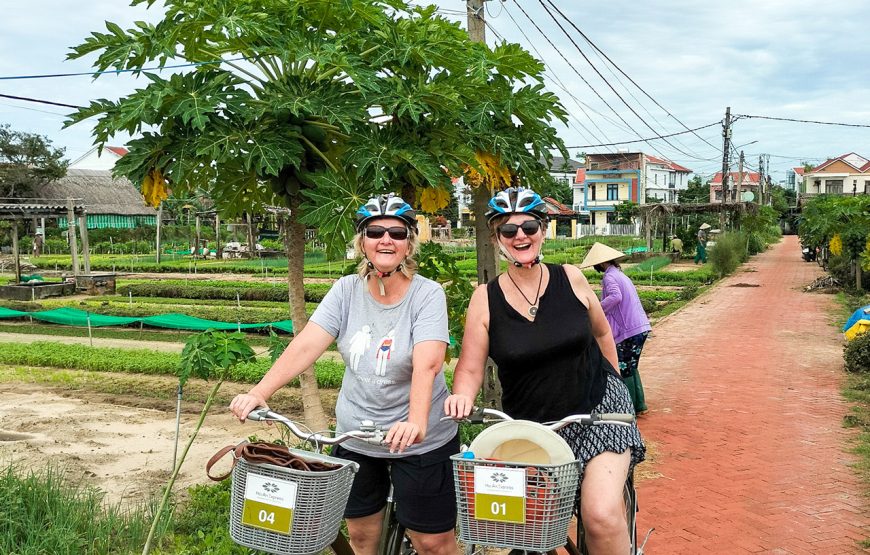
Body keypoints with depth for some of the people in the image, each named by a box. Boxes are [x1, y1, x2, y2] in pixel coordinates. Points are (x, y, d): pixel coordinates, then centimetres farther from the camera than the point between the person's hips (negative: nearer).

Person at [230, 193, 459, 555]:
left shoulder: (427, 294, -14)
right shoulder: (346, 290, -4)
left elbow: (427, 364, -28)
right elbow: (305, 346, -14)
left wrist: (415, 422, -45)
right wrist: (258, 393, -28)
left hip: (420, 443, -3)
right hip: (354, 438, 4)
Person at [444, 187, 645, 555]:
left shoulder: (570, 279, -5)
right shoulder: (485, 298, -7)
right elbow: (470, 368, -6)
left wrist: (611, 382, 17)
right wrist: (462, 396, -27)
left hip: (598, 408, -1)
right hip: (531, 425, 2)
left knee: (602, 515, -20)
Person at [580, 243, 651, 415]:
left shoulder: (609, 276, -11)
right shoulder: (620, 274, 17)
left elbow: (615, 297, -29)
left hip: (628, 330, -9)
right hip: (641, 327, 9)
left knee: (625, 370, 2)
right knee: (632, 367, 19)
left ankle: (630, 408, 9)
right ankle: (639, 404, 24)